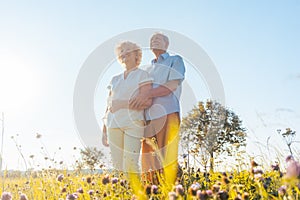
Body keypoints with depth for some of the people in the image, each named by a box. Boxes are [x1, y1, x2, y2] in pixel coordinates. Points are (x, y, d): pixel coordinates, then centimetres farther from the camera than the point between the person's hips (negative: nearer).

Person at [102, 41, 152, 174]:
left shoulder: (142, 75, 5)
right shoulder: (115, 80, 19)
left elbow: (147, 101, -9)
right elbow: (109, 106, 18)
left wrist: (122, 104, -10)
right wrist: (104, 131, 13)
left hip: (133, 123, -5)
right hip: (114, 124, 5)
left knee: (130, 165, -15)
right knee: (118, 165, 1)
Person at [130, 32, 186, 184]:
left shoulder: (175, 61, 12)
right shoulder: (148, 70, 28)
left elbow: (173, 85, -6)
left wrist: (147, 94, -17)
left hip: (167, 114, -5)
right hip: (149, 118, 5)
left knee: (167, 159, -11)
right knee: (149, 160, -1)